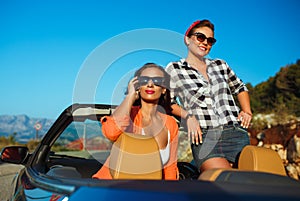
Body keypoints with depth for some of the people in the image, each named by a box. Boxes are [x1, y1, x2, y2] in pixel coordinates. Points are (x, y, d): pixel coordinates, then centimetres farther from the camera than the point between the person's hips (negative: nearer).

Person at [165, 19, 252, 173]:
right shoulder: (174, 69, 8)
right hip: (204, 137, -4)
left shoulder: (220, 65, 18)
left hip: (237, 133, 4)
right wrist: (188, 116, -8)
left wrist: (247, 111, 15)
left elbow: (240, 88, 31)